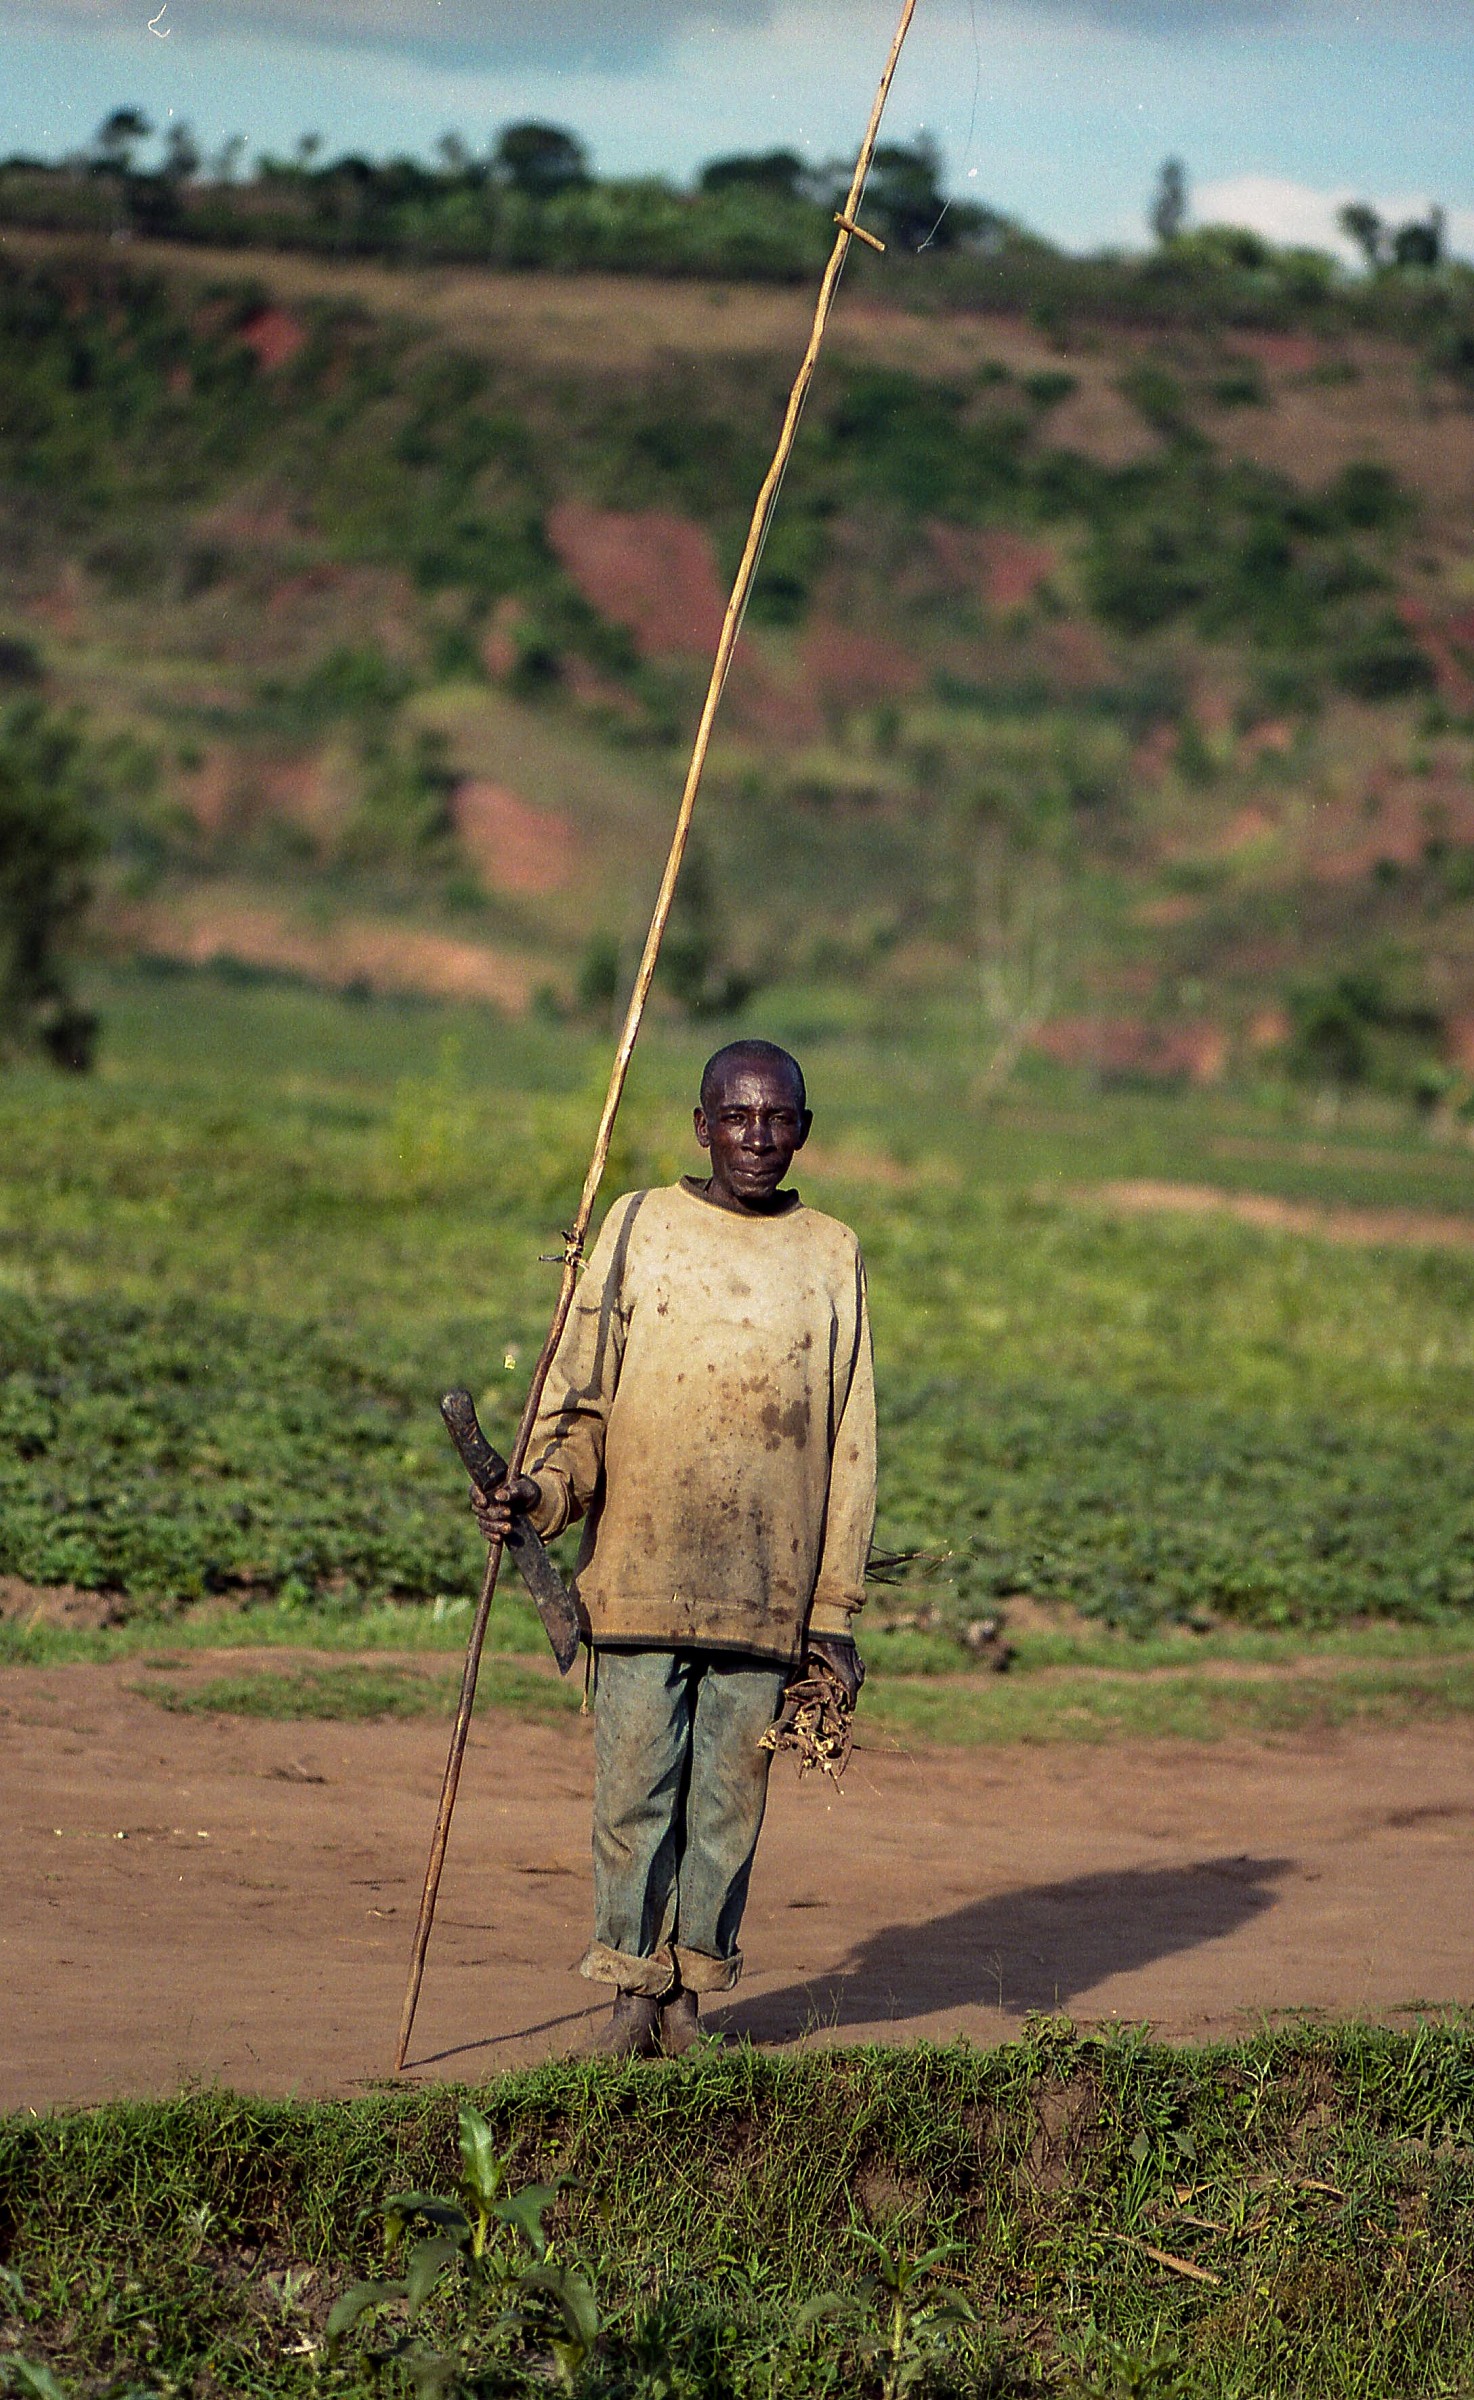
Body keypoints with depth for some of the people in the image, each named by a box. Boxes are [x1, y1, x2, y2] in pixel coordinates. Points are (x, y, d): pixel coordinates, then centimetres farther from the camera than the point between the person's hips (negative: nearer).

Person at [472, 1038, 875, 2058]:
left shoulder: (832, 1255, 7)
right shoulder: (638, 1228, 6)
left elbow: (850, 1445, 8)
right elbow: (582, 1401, 7)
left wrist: (837, 1607, 4)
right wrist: (540, 1490, -13)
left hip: (767, 1593, 1)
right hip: (641, 1580, 0)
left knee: (730, 1799, 2)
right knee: (635, 1790, -2)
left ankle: (692, 1993, 13)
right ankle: (634, 1991, 9)